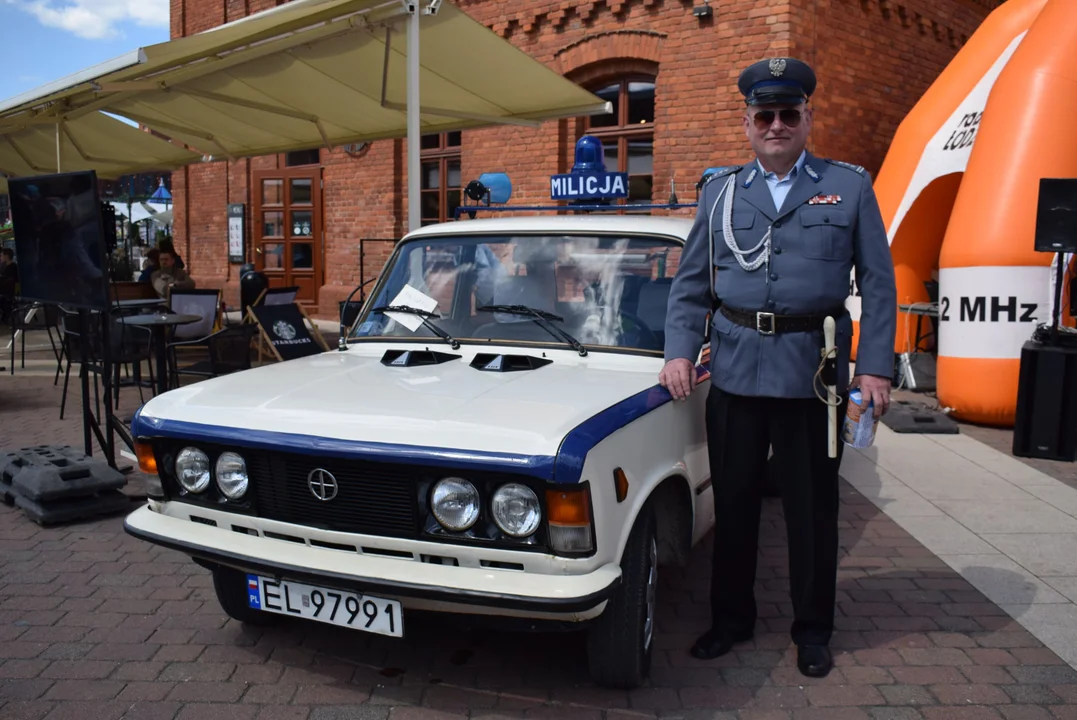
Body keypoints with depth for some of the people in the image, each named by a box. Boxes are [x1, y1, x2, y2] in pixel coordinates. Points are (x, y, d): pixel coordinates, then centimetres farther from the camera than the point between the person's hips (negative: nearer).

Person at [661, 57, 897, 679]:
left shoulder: (850, 188, 4)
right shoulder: (720, 192, 9)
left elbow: (878, 285, 2)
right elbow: (691, 282, 9)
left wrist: (876, 367, -6)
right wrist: (680, 351, -3)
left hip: (813, 373, -1)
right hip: (735, 369, 2)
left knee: (812, 506, 10)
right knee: (733, 501, 11)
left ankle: (813, 630, 28)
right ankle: (732, 618, 29)